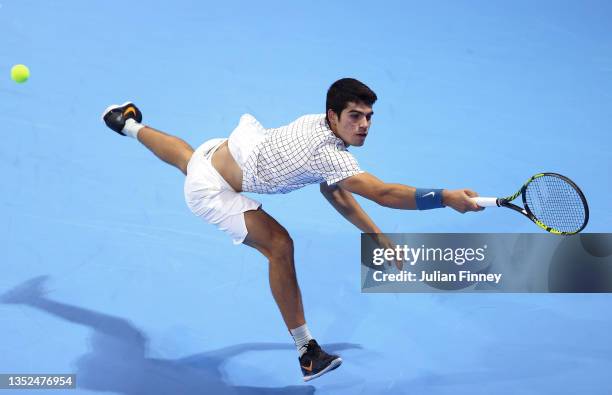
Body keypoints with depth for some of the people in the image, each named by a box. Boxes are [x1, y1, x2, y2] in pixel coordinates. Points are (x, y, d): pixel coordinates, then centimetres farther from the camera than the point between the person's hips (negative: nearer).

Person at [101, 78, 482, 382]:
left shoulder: (319, 124, -10)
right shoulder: (327, 154, -36)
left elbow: (333, 192, 2)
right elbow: (383, 193, -45)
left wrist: (377, 236, -1)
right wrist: (447, 198, -44)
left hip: (221, 149, 9)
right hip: (211, 189, -9)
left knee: (186, 157, 42)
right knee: (279, 245, -23)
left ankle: (129, 123, 73)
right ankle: (307, 352, -19)